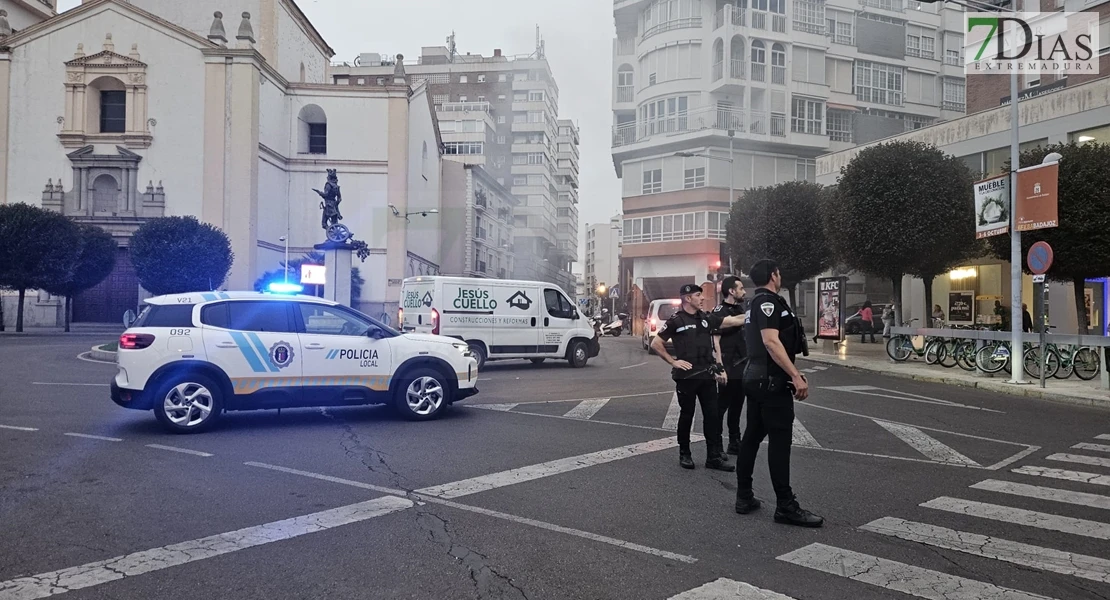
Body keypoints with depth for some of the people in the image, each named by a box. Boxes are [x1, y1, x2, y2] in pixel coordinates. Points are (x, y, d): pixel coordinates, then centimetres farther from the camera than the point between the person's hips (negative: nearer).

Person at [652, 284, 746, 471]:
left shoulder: (706, 318, 10)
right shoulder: (676, 320, -5)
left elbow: (735, 321, 8)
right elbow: (655, 344, -3)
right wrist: (673, 362, -8)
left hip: (707, 375, 5)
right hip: (686, 376, -5)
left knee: (712, 415, 4)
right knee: (686, 415, 5)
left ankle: (714, 456, 10)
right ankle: (684, 454, 19)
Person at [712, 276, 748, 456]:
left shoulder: (740, 309, 13)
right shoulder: (720, 311, -11)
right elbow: (716, 341, -15)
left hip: (742, 367, 8)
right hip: (729, 369, -8)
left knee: (737, 406, 13)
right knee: (721, 406, -1)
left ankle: (734, 444, 21)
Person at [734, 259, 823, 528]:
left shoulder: (755, 303, 18)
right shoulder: (768, 301, -13)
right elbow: (771, 341, -23)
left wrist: (792, 372, 23)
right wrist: (796, 376, -25)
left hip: (755, 378, 10)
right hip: (772, 381, -10)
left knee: (752, 437, 12)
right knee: (779, 440, -7)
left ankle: (744, 497, 17)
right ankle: (786, 506, -3)